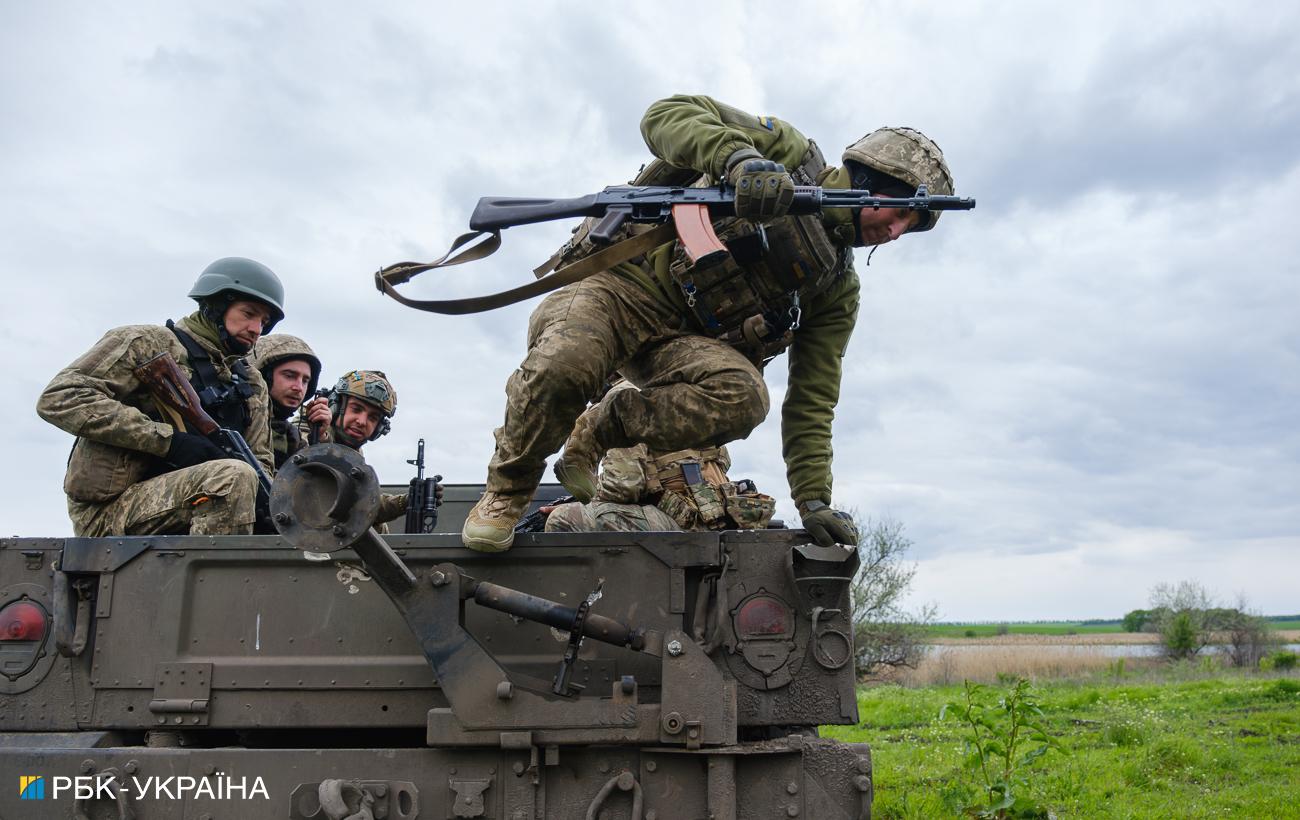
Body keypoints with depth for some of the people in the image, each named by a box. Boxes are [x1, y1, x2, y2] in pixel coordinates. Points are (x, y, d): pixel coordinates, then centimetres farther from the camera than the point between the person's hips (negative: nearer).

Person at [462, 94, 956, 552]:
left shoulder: (839, 290, 10)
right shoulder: (788, 153, -1)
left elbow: (812, 402, 7)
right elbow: (665, 115, -12)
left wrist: (814, 501, -4)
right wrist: (738, 159, -31)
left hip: (680, 341, 4)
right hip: (618, 284, -3)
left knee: (743, 397, -30)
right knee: (563, 364, -37)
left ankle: (597, 436, -5)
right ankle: (507, 491, -5)